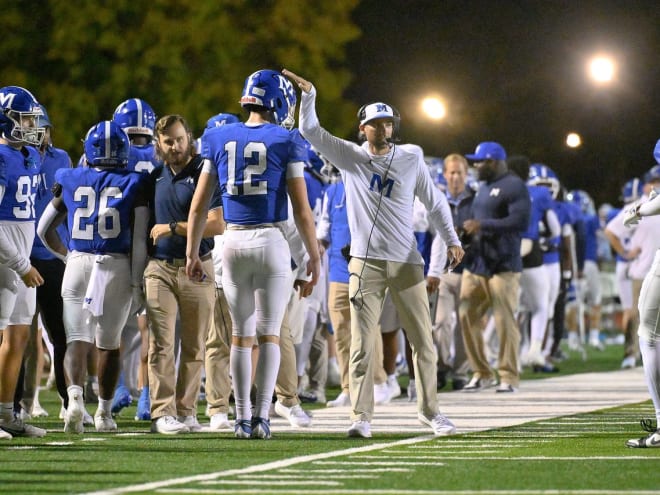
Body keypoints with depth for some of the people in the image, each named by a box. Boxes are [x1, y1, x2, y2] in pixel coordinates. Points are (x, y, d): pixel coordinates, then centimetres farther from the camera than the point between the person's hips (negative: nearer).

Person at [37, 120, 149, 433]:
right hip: (117, 266, -1)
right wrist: (137, 282, 2)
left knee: (77, 340, 1)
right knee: (109, 343, 11)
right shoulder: (134, 185, -1)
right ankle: (104, 412, 17)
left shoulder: (70, 182, 5)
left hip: (78, 264, 1)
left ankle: (75, 394, -24)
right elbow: (139, 240, -4)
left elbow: (44, 229, 14)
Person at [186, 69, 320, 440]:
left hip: (233, 242, 3)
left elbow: (200, 204, 7)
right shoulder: (285, 142, -4)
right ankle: (262, 415, -5)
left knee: (241, 335, 11)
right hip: (272, 241, -3)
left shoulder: (220, 139, 6)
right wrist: (315, 256, 3)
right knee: (269, 334, 3)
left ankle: (243, 419, 10)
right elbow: (301, 208, -5)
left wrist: (192, 253, 13)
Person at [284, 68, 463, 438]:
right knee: (362, 345, -4)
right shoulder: (350, 157, 3)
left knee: (423, 341, 4)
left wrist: (452, 240, 4)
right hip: (366, 264, -1)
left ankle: (429, 409, 18)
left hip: (407, 262, 1)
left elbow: (435, 202, 12)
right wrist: (309, 94, -13)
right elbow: (311, 131, -2)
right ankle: (362, 417, 0)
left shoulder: (411, 161, 5)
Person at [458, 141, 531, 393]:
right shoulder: (483, 188, 20)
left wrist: (482, 225, -18)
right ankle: (481, 373, 14)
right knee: (467, 316, 4)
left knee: (505, 321, -6)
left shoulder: (514, 186, -9)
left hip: (503, 266, -9)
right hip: (476, 264, 9)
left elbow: (521, 222, -20)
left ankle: (509, 376, 2)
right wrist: (467, 230, 9)